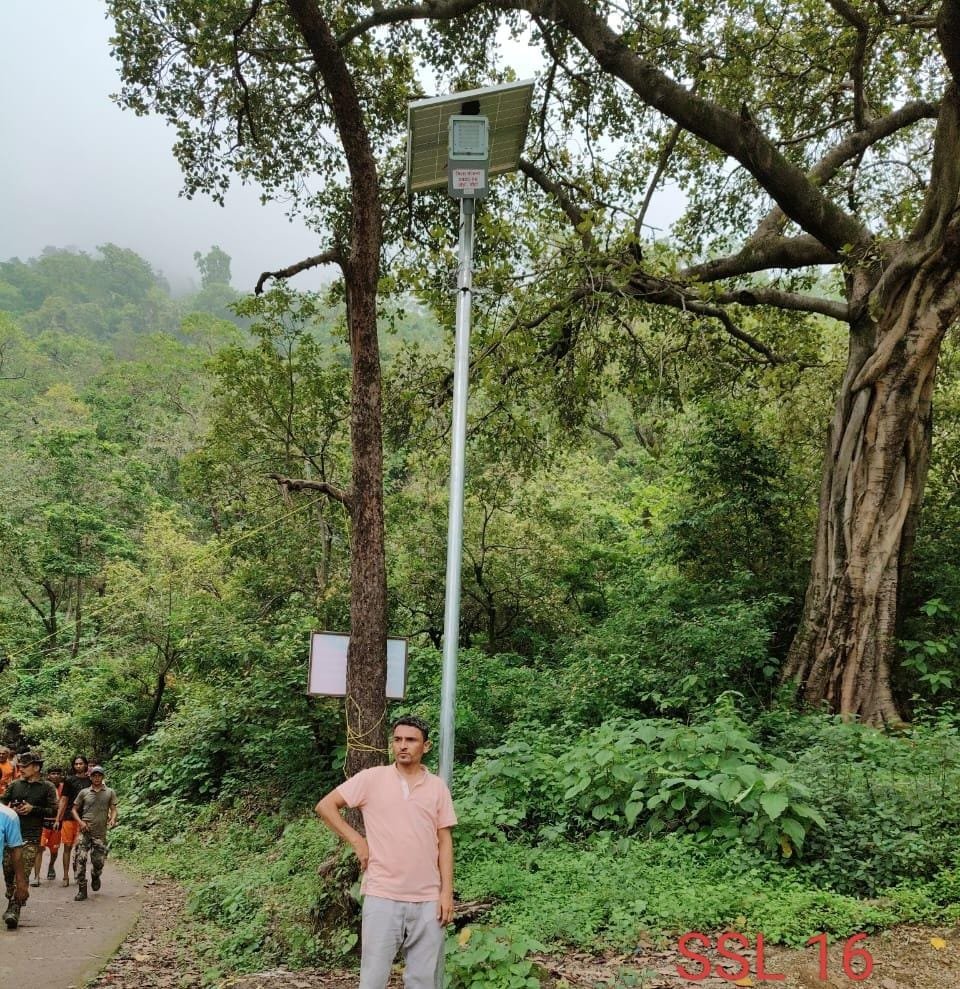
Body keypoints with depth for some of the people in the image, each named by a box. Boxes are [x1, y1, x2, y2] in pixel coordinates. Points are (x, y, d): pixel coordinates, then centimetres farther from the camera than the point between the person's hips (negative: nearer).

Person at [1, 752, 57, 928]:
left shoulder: (46, 788, 3)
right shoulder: (14, 785, 12)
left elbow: (53, 811, 0)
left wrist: (33, 809, -11)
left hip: (31, 838, -4)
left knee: (22, 874, -11)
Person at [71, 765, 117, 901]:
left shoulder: (110, 793, 7)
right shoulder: (84, 793, 7)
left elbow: (113, 809, 6)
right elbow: (74, 809, 11)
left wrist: (112, 819, -16)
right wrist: (80, 822, -6)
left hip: (100, 833, 0)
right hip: (85, 832, 0)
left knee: (98, 862, 2)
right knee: (80, 859, -12)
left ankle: (95, 876, 37)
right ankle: (82, 890, -4)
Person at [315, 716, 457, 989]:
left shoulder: (437, 786, 5)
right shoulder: (372, 778, -2)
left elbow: (444, 841, 7)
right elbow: (325, 806, 2)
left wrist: (447, 891, 1)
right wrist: (357, 841, -4)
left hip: (428, 900, 2)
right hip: (382, 897, -2)